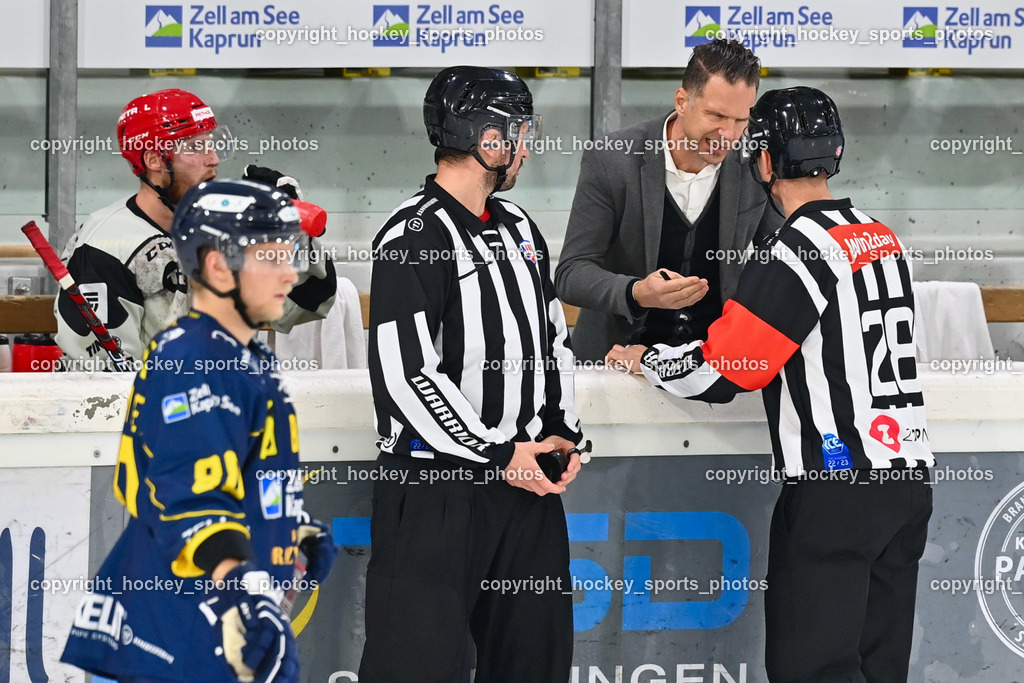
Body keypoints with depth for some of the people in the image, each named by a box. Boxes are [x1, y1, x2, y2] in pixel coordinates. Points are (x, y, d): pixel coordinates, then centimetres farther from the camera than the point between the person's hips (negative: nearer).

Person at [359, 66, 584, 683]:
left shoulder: (517, 227, 13)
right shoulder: (413, 238, -14)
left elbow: (554, 337, 23)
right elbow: (405, 375, -19)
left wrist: (562, 430, 7)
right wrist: (496, 456, -15)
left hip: (526, 476, 8)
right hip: (435, 487, -8)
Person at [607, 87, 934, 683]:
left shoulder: (797, 253, -13)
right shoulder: (885, 239, 13)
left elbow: (718, 372, -14)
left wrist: (644, 359, 5)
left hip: (838, 485, -8)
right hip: (908, 478, 8)